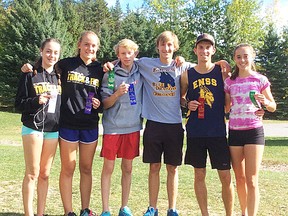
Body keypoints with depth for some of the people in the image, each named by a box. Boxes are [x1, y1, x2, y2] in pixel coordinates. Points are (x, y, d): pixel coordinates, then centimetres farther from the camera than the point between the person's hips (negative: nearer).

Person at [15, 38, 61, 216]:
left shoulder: (59, 76, 10)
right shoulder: (30, 75, -3)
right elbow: (19, 104, -5)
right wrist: (37, 101, -21)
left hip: (53, 130, 4)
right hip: (33, 128, -4)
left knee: (45, 174, 8)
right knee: (32, 174, -3)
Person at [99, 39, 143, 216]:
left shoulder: (140, 72, 4)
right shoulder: (111, 75, -5)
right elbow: (105, 104, -5)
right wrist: (117, 94, -22)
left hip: (133, 127, 3)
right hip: (113, 127, -3)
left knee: (128, 168, 10)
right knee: (108, 168, 2)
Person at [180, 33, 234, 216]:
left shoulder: (222, 72, 2)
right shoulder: (187, 75, 4)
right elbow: (180, 98, 15)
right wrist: (188, 104, -3)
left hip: (218, 131, -1)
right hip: (195, 132, 1)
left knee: (226, 176, 1)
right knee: (199, 175, 9)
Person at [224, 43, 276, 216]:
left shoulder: (260, 79, 0)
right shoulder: (229, 82, 7)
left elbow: (273, 107, 4)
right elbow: (226, 108, 11)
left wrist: (265, 102, -19)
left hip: (254, 131, -3)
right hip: (235, 132, 3)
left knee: (252, 180, -6)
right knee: (240, 178, 10)